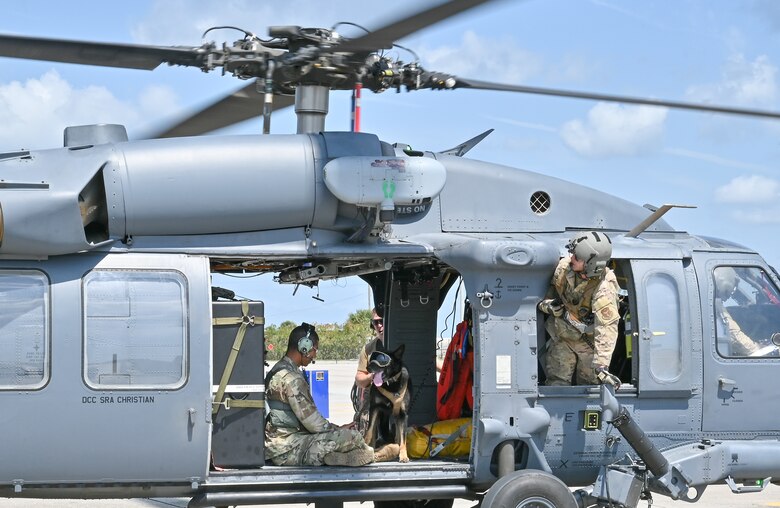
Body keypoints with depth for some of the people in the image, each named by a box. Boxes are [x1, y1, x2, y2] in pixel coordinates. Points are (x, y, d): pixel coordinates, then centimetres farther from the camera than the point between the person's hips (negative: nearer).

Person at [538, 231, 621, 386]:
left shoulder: (604, 289, -34)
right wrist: (546, 304, -17)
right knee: (556, 384, 2)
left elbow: (606, 329, -39)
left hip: (588, 342, -4)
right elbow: (550, 288, 6)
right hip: (562, 338, 4)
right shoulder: (564, 266, -17)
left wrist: (601, 367, -46)